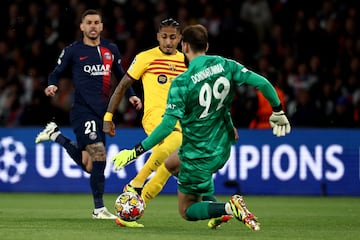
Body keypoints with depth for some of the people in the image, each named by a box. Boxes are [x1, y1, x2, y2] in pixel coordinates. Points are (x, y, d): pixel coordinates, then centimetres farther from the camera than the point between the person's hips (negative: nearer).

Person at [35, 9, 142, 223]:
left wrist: (131, 95, 9)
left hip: (102, 112, 6)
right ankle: (99, 208, -9)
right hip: (83, 111, -6)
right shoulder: (73, 51, 0)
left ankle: (56, 134, 29)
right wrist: (53, 86, -13)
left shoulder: (111, 50, 12)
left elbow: (120, 75, 23)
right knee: (99, 156, -17)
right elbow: (57, 73, 8)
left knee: (88, 163, 9)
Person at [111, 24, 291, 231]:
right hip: (223, 150, 6)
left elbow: (168, 125, -25)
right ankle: (212, 202, 21)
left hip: (198, 156, -6)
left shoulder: (181, 83, -20)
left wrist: (136, 151, -19)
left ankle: (228, 208, -17)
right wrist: (278, 112, 5)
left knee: (186, 211, 10)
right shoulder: (225, 65, -6)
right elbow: (262, 83, -12)